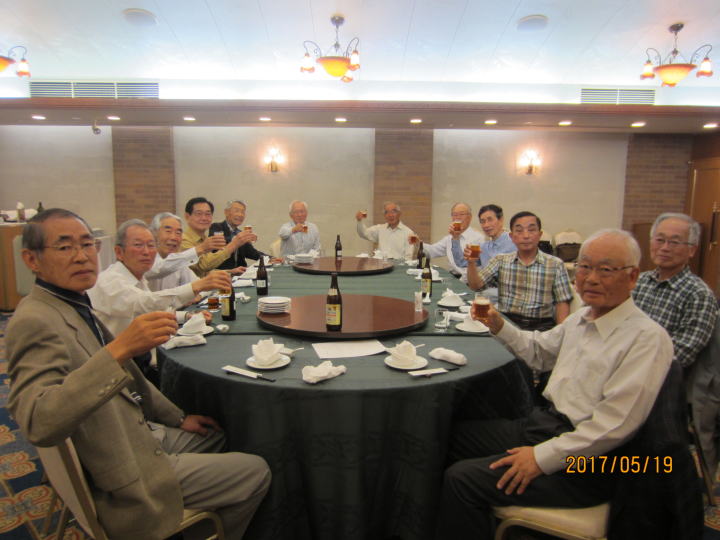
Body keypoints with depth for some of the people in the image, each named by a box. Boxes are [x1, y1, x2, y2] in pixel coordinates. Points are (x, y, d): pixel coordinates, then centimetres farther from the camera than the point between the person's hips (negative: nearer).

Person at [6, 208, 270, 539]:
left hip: (142, 434, 9)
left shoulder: (75, 305, 6)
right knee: (256, 472, -1)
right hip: (125, 478, -9)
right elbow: (39, 424, -39)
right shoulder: (34, 320, -25)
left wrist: (179, 419, 14)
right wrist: (119, 349, -48)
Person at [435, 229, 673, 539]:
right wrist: (500, 328, 7)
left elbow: (614, 424, -23)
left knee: (462, 479, -19)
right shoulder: (581, 318, 8)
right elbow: (539, 351, 24)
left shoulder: (648, 338, -18)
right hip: (541, 422, 9)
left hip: (581, 460, -8)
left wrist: (542, 457, -22)